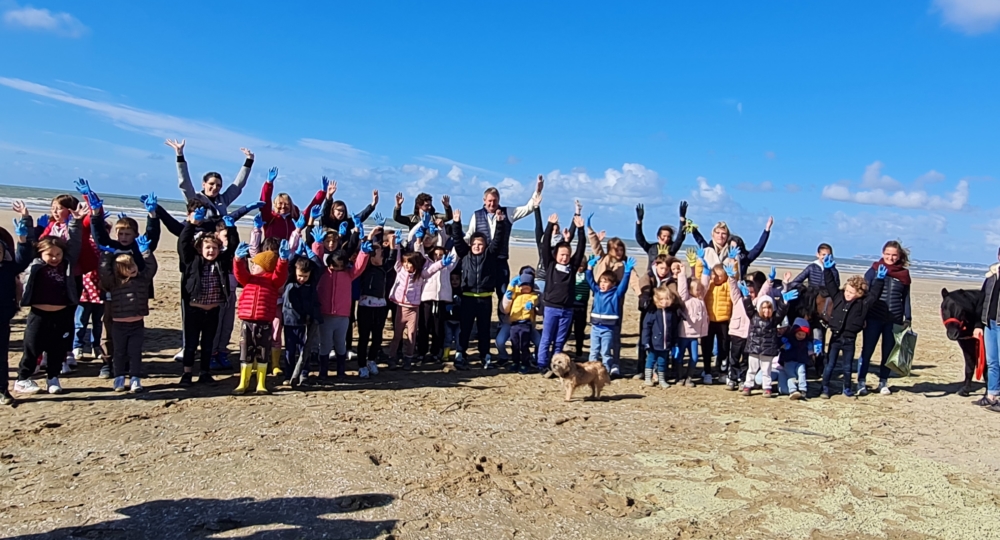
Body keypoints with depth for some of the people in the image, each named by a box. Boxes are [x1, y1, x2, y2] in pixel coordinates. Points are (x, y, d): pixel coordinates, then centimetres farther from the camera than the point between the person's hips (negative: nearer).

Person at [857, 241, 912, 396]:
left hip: (894, 321, 2)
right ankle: (861, 382, 10)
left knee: (888, 352, 10)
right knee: (867, 350, 2)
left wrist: (908, 319, 4)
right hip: (873, 318, -2)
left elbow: (906, 298, 9)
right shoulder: (874, 270, -2)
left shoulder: (904, 274, 5)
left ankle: (883, 382, 22)